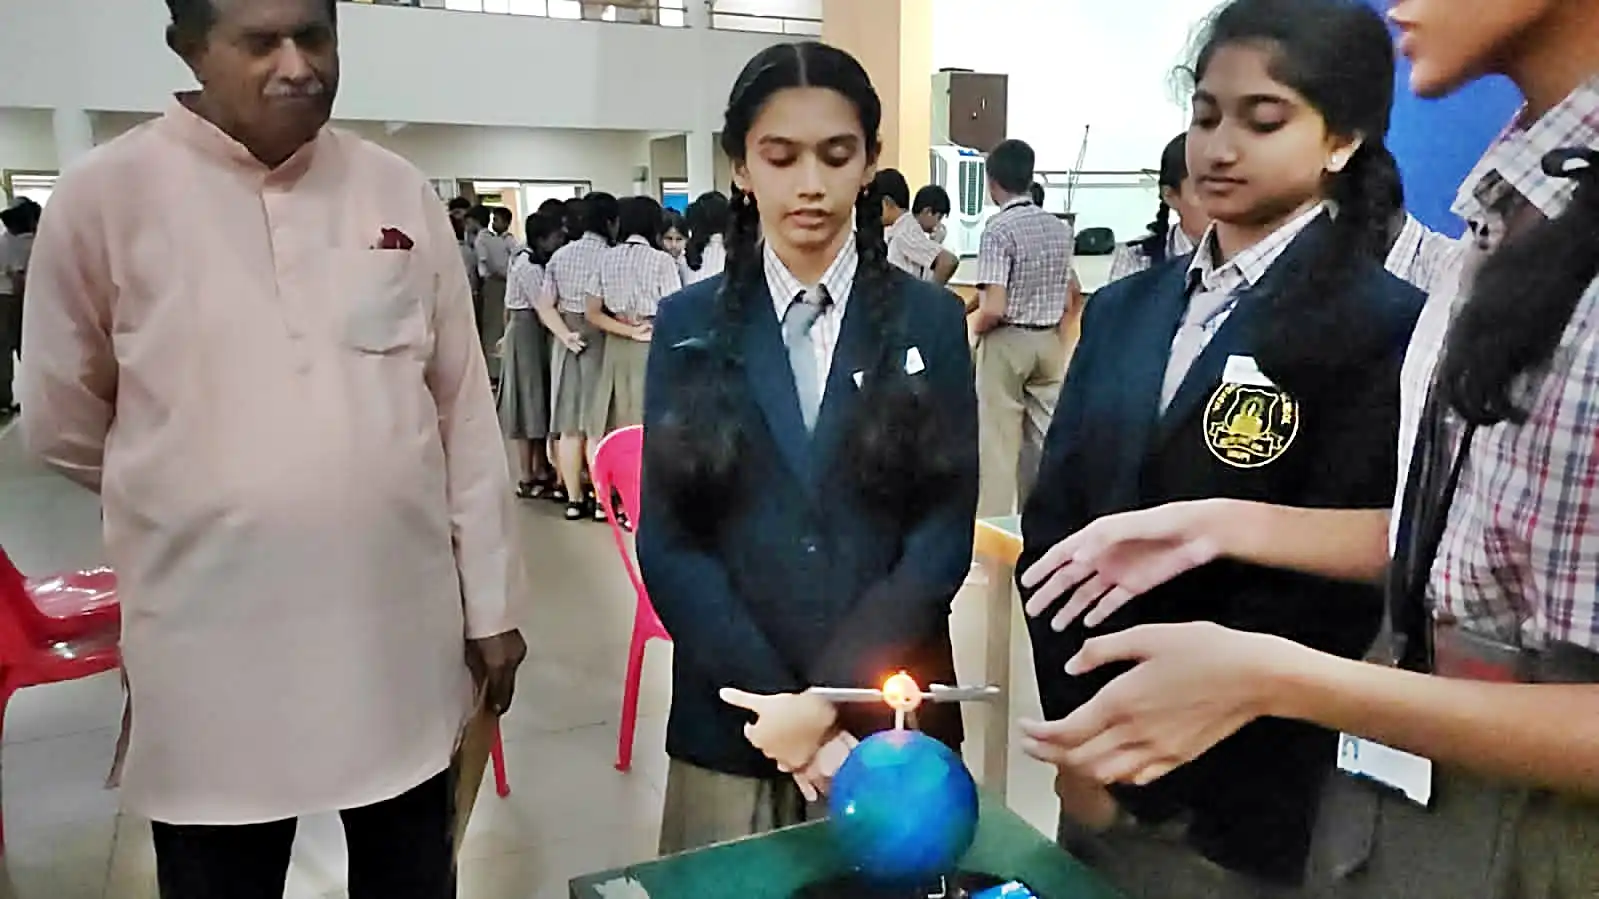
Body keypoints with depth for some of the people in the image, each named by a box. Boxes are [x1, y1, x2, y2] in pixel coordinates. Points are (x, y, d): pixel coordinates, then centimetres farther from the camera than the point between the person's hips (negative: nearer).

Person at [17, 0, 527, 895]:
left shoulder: (403, 193, 1)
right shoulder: (107, 194, -6)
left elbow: (466, 416, 4)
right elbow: (62, 425, 5)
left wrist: (490, 603, 5)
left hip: (405, 633, 2)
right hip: (213, 645, -2)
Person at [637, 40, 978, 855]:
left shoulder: (929, 321, 1)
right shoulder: (689, 326, 1)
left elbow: (944, 535, -5)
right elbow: (668, 542, -3)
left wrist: (830, 700, -14)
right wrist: (783, 705, -12)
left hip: (892, 721, 0)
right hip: (730, 729, 0)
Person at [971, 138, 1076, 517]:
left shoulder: (998, 230, -15)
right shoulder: (1060, 228, 6)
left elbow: (994, 309, -22)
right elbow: (1067, 304, 9)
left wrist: (976, 328, -3)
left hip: (1007, 342, -6)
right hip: (1049, 341, 6)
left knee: (998, 441, 0)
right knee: (1046, 438, 10)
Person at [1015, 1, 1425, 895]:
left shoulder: (1386, 327, -11)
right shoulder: (1126, 309, 6)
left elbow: (1326, 599, -15)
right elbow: (1052, 523, 4)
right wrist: (1081, 732, -5)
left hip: (1241, 817, -5)